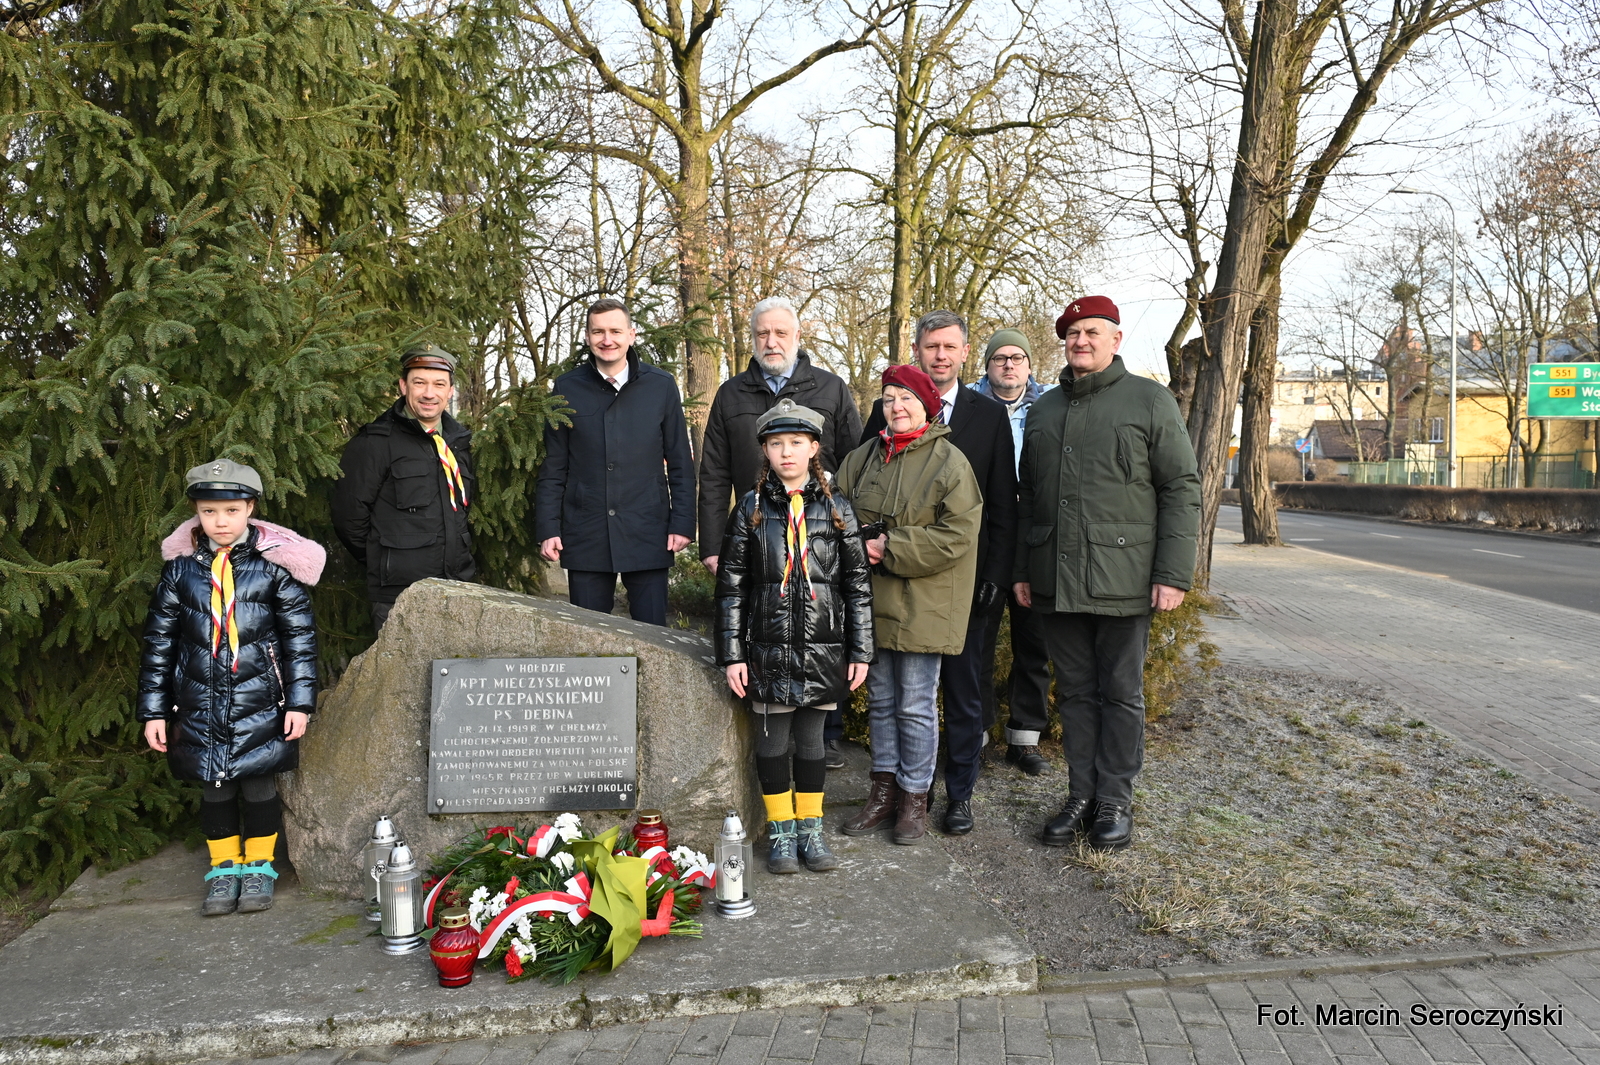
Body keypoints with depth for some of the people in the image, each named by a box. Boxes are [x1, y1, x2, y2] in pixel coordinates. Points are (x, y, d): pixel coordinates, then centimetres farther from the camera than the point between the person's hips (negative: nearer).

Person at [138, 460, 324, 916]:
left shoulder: (274, 565, -4)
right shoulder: (181, 568, 2)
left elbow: (300, 636, -1)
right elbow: (159, 641, 7)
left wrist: (300, 701, -5)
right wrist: (154, 710, 4)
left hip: (259, 702, -2)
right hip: (200, 703, 2)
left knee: (258, 783, 6)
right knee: (214, 787, 11)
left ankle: (259, 867, 25)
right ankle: (224, 869, 28)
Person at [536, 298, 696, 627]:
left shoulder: (661, 386, 3)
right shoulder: (568, 388, 5)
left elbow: (680, 464, 5)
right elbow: (553, 468, 7)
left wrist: (682, 523, -1)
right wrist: (547, 528, 1)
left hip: (647, 537, -1)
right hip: (585, 537, 1)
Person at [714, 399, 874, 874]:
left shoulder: (836, 510, 2)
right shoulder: (751, 509, 0)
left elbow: (858, 584, 4)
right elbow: (731, 586, 1)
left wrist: (860, 651, 2)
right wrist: (732, 654, -3)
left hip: (823, 650, 1)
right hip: (769, 651, 0)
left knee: (811, 737, 11)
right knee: (772, 737, 7)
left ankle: (811, 831, 25)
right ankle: (781, 833, 22)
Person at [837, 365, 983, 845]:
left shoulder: (949, 462, -8)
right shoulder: (862, 457, 8)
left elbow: (957, 535, -14)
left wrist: (892, 549, -17)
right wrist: (859, 548, -8)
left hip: (922, 604, -5)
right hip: (871, 599, 5)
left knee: (916, 706, 2)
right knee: (880, 699, 14)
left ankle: (914, 797, 18)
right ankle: (884, 791, 28)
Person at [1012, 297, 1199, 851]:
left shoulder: (1150, 400, 2)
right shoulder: (1044, 408, 16)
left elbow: (1181, 489, -3)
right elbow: (1028, 495, 19)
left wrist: (1174, 573, -11)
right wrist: (1022, 569, 13)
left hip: (1123, 578, -4)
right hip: (1056, 581, 4)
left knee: (1121, 693, 5)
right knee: (1076, 691, 10)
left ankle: (1116, 802, 15)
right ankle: (1081, 795, 20)